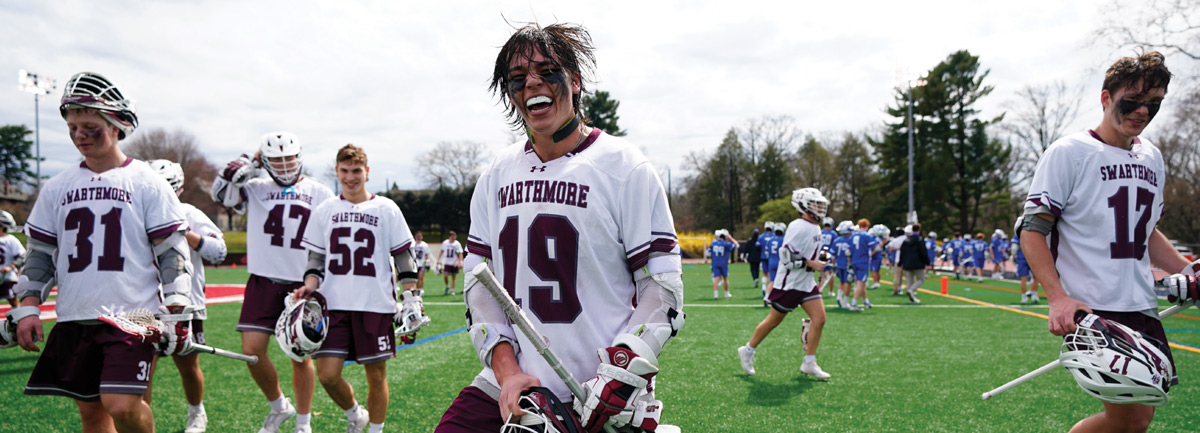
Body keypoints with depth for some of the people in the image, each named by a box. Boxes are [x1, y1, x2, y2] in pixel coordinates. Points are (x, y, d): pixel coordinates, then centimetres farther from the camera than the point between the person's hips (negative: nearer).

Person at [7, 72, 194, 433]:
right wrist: (28, 306, 7)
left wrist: (177, 313, -8)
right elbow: (40, 253, 16)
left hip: (133, 315, -5)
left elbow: (172, 253, -3)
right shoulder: (57, 188, 10)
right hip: (75, 319, 5)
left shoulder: (146, 183, -2)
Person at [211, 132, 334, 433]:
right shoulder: (256, 189, 9)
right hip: (264, 281, 1)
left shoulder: (320, 194, 8)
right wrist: (248, 162, -1)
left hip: (303, 284, -1)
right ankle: (279, 406, 20)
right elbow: (221, 193, -8)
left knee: (301, 356, 3)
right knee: (252, 349, -6)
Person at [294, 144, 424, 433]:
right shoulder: (324, 211, 10)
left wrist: (411, 296, -2)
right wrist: (310, 286, -2)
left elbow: (404, 257, 5)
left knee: (376, 375, 5)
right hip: (334, 305, 2)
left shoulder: (386, 209, 3)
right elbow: (316, 257, 15)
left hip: (376, 306, -2)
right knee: (327, 374, -6)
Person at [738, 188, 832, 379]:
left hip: (807, 283, 8)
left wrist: (820, 258, 7)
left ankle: (809, 363, 5)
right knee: (773, 321, 3)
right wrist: (811, 263, -22)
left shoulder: (815, 229, 11)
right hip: (789, 283, -8)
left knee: (819, 318, -3)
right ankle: (747, 351, 22)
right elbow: (787, 256, -23)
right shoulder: (797, 227, -19)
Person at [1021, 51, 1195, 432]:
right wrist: (1058, 298, -23)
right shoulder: (1068, 153, -7)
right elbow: (1032, 230, -12)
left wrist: (1186, 271, 13)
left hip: (1142, 308, 8)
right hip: (1091, 311, -7)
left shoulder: (1153, 157, 15)